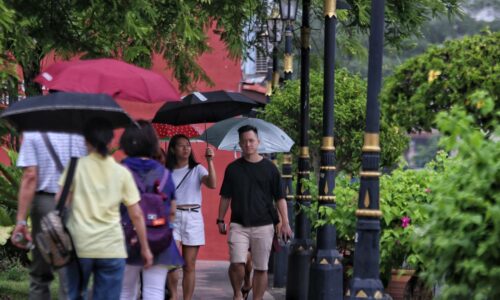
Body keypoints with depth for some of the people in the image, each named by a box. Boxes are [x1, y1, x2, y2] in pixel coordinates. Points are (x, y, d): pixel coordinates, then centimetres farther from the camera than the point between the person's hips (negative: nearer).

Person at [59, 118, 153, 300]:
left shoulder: (76, 167, 2)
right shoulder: (122, 173, 5)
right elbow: (136, 215, 4)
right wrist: (145, 248, 10)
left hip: (79, 246, 0)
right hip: (112, 249, 0)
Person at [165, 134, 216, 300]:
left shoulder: (197, 169, 7)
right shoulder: (167, 172, 7)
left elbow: (212, 184, -11)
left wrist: (210, 161, -19)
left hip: (193, 218, 1)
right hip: (172, 217, -1)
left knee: (189, 266, 3)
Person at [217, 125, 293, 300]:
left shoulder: (269, 168, 3)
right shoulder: (233, 168, 6)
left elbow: (280, 198, 4)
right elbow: (225, 197, 13)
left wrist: (285, 223, -3)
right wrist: (220, 220, 8)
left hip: (263, 225, 0)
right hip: (239, 224, 0)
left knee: (261, 268, 3)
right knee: (237, 263, -15)